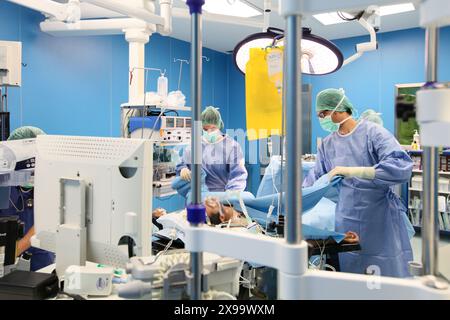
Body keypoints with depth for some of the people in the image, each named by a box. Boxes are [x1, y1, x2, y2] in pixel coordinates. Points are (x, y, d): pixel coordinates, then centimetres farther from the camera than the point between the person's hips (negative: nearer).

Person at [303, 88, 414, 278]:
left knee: (387, 276, 5)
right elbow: (315, 178, 15)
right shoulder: (327, 144, 8)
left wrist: (353, 171, -30)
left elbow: (402, 166, -23)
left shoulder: (373, 133, -9)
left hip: (380, 221, -4)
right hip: (346, 223, 5)